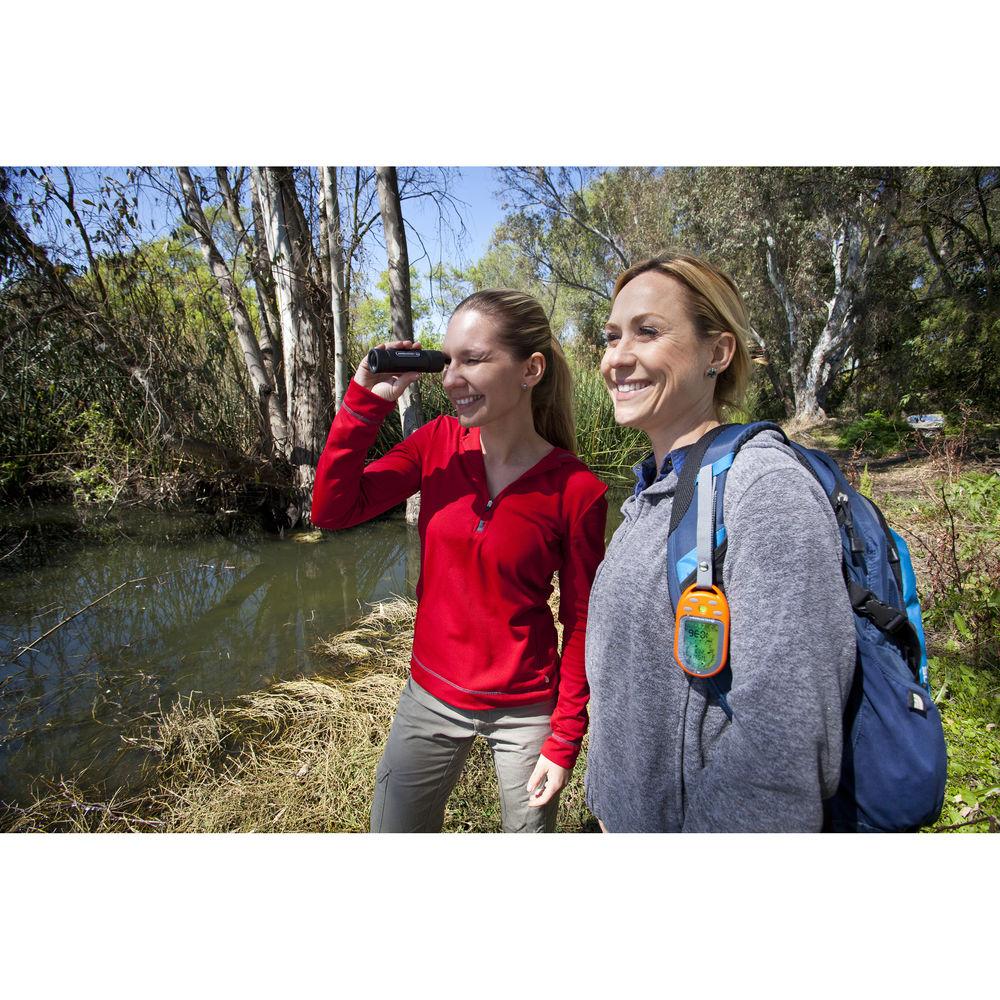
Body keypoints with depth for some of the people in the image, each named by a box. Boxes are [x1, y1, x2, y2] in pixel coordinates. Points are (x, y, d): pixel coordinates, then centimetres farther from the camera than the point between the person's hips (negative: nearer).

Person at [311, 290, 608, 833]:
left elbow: (580, 621, -9)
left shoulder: (577, 490, -17)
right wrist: (365, 399, -19)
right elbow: (332, 510, -10)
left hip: (525, 712, -3)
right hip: (430, 697, 3)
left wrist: (565, 740, -6)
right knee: (392, 832, 19)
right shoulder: (438, 442, -7)